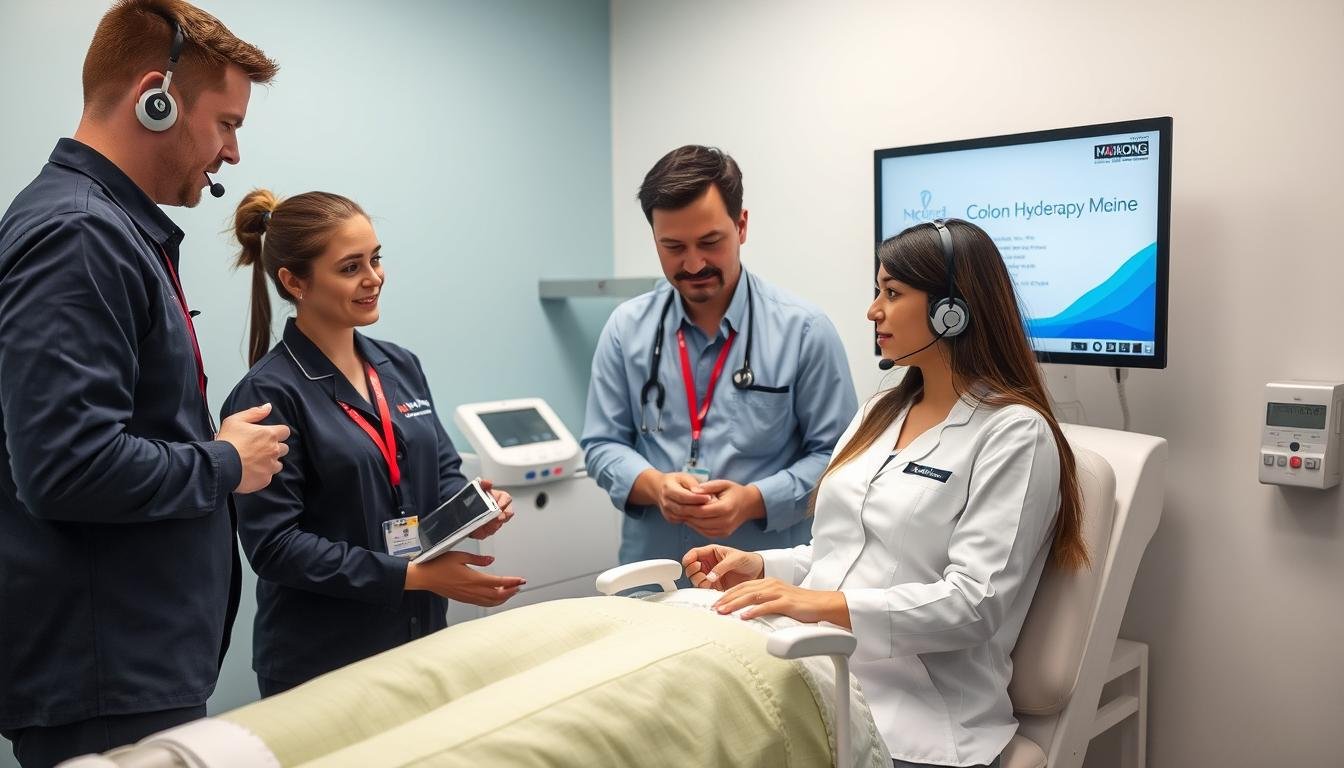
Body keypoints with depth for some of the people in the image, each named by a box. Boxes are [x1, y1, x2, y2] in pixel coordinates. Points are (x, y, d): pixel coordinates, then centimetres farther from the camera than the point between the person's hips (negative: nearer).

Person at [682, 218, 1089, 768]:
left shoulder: (1014, 433, -6)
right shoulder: (880, 413, 18)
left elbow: (975, 604, -15)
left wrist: (826, 605, -24)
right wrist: (760, 566, 3)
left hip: (911, 716, -6)